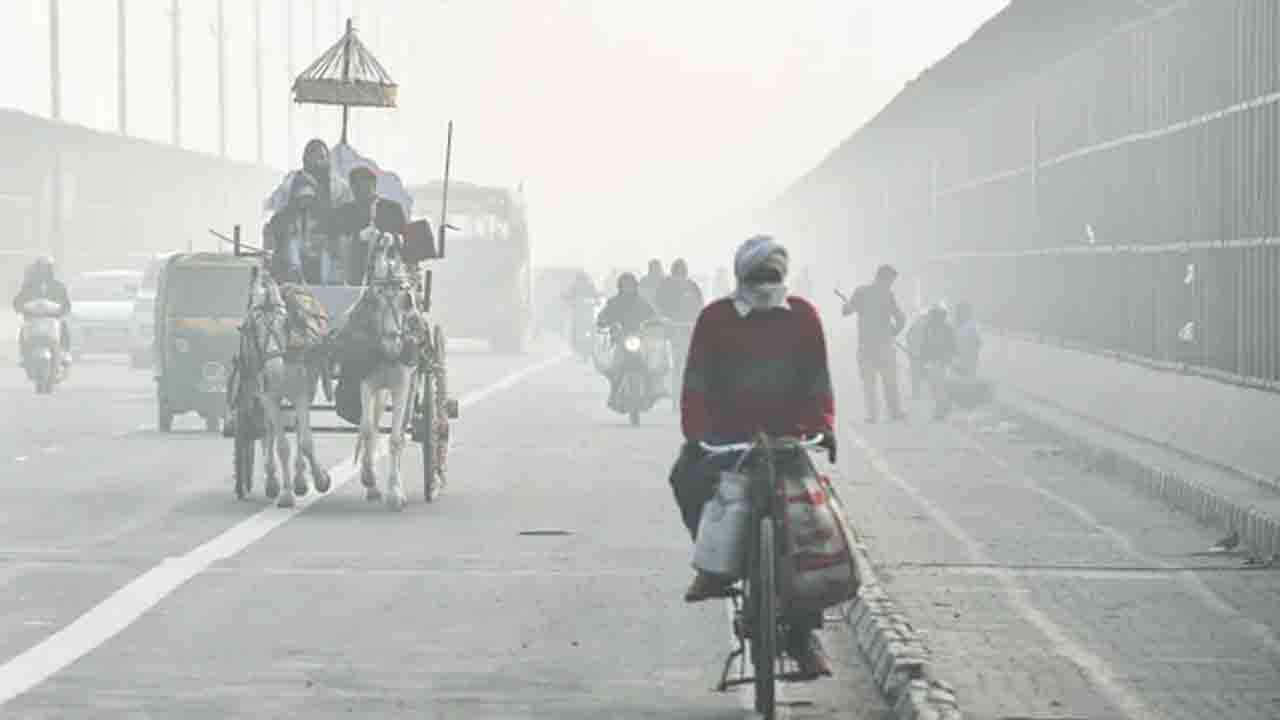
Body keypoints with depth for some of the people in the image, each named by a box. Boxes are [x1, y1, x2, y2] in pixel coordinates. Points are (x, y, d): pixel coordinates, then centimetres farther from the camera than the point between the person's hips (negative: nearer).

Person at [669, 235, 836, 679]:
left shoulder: (803, 316, 6)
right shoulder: (716, 318, 1)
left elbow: (817, 380, 5)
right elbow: (696, 382, -6)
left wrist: (822, 427, -10)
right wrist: (696, 432, -20)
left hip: (786, 434, 1)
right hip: (728, 431, -1)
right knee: (688, 476, -29)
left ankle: (803, 631, -1)